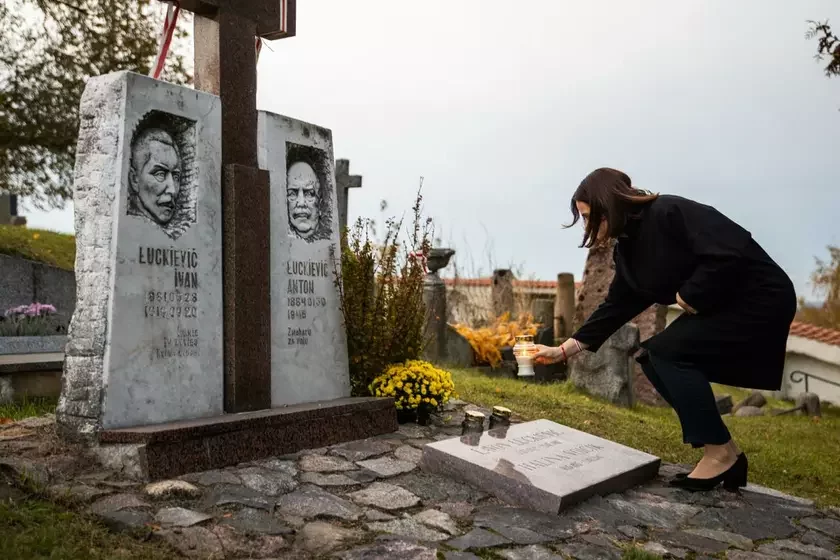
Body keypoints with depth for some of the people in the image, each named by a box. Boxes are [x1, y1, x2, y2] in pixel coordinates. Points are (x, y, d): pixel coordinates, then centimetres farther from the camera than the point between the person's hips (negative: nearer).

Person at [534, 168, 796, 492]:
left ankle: (721, 453, -4)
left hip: (760, 300, -9)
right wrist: (563, 351, 6)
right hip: (721, 305, 9)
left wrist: (687, 297, -17)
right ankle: (726, 455, 8)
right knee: (652, 357, 1)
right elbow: (615, 308, 8)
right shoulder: (629, 248, 5)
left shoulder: (669, 213, -21)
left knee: (667, 351, -17)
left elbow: (728, 256, -30)